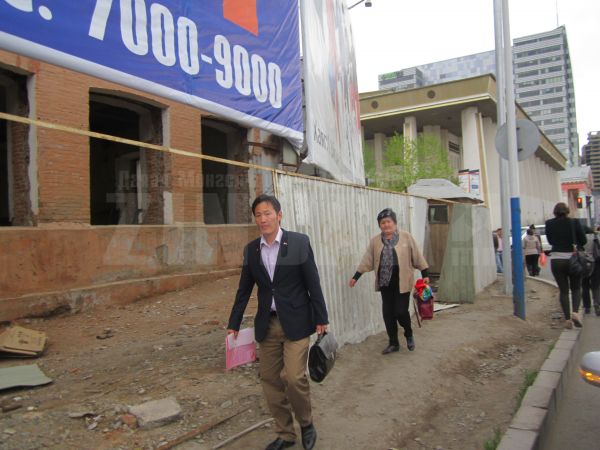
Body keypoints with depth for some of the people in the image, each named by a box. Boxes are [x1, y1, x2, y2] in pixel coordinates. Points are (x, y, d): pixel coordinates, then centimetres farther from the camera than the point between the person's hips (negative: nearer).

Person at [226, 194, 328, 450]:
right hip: (267, 324, 4)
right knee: (270, 381, 9)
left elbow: (313, 283, -5)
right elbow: (244, 290, 10)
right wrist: (233, 324, 10)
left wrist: (321, 319, -5)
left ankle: (306, 424, 19)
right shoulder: (251, 250, 4)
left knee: (293, 377, -11)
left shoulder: (299, 242, -7)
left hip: (296, 322, -4)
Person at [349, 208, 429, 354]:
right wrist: (356, 277, 2)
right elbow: (367, 261, 5)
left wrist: (425, 274, -1)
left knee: (401, 311, -5)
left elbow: (417, 256, 0)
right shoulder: (375, 241, 5)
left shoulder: (406, 237, -4)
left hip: (402, 282, -3)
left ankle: (409, 335, 26)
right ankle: (393, 343, 22)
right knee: (388, 313, 6)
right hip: (385, 283, 3)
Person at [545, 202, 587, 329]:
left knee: (563, 290, 10)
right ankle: (575, 312, -7)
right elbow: (583, 240, 1)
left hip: (556, 260, 1)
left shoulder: (549, 224, -4)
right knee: (576, 288, 15)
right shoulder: (574, 222, -6)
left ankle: (567, 319, 6)